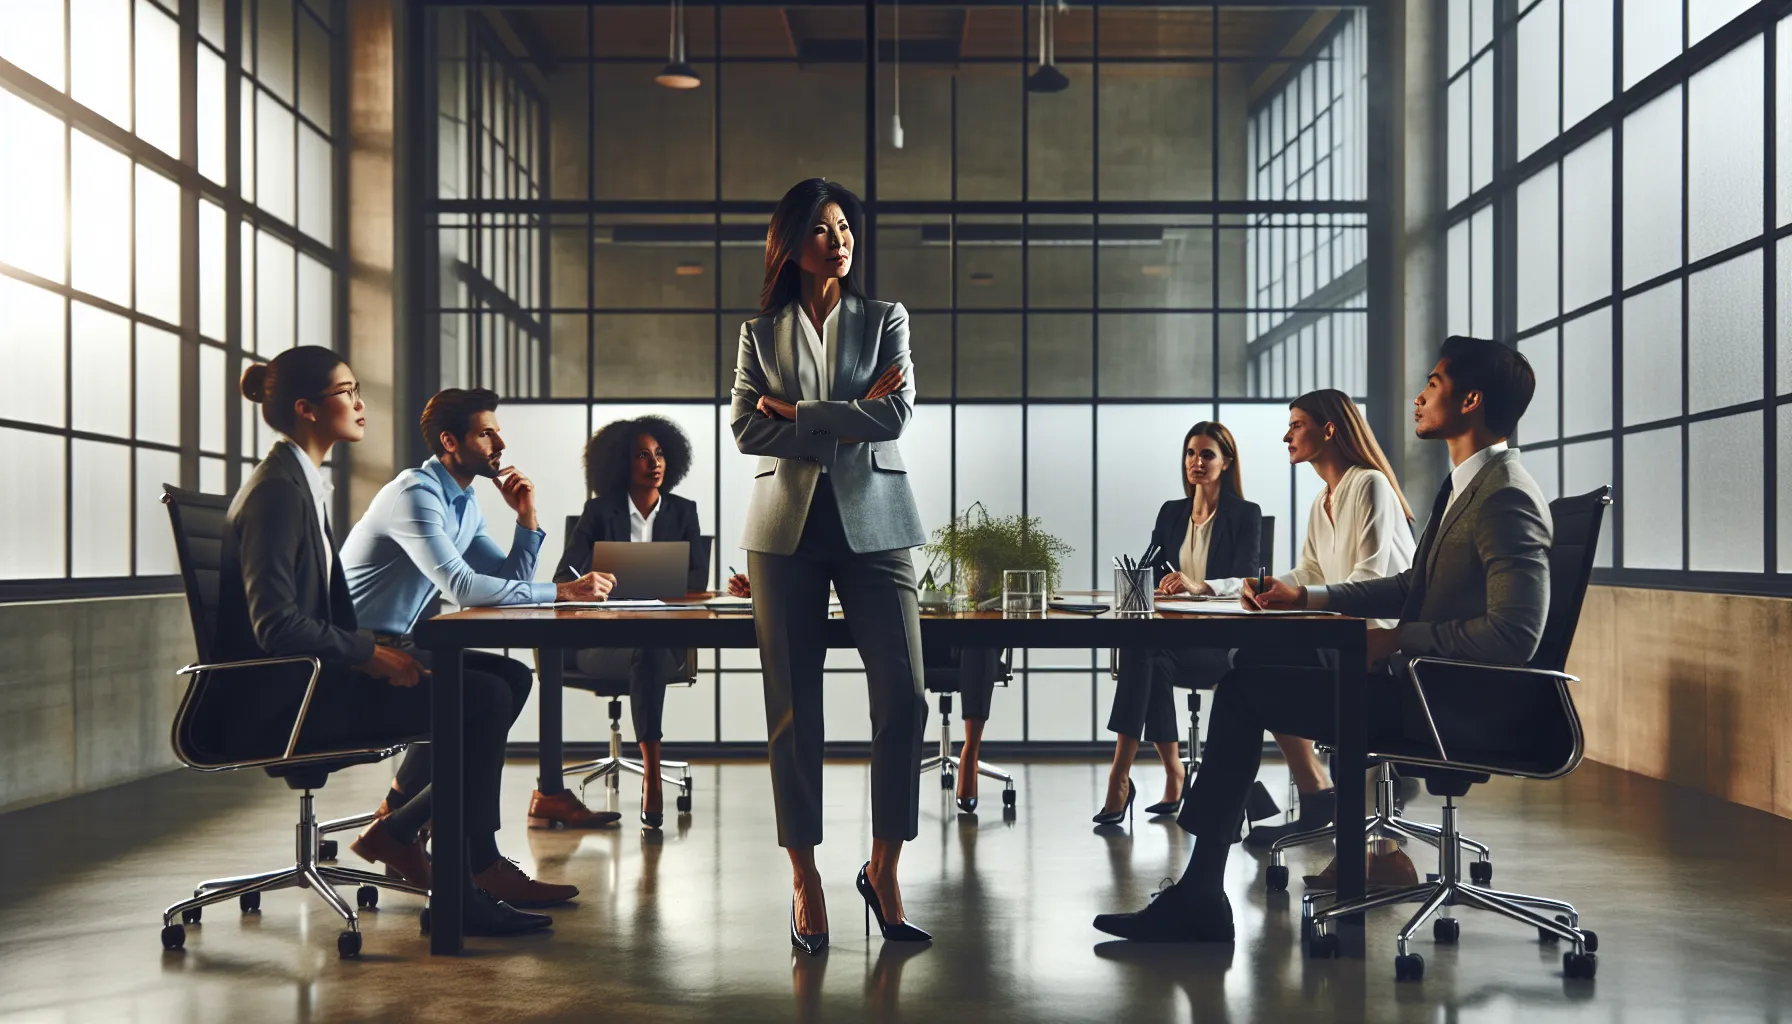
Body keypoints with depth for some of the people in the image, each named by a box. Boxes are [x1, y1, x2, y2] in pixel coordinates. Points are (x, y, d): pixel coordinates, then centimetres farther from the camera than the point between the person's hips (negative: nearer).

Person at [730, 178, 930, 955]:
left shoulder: (885, 320, 10)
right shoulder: (760, 332, 11)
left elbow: (896, 415, -6)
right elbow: (748, 430, -3)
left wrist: (799, 414, -6)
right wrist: (848, 419, -8)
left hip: (872, 522, 0)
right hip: (788, 527, 0)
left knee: (902, 695, -9)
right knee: (792, 709, 1)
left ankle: (884, 868, 6)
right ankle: (805, 880, 10)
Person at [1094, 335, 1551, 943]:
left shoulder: (1507, 497, -18)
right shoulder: (1466, 483, 15)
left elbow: (1514, 635, -26)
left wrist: (1398, 641, -19)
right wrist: (1307, 596, 14)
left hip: (1455, 706, -10)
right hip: (1424, 684, 10)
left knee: (1244, 692, -11)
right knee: (1246, 681, 5)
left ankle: (1200, 898, 1)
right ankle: (1198, 895, 5)